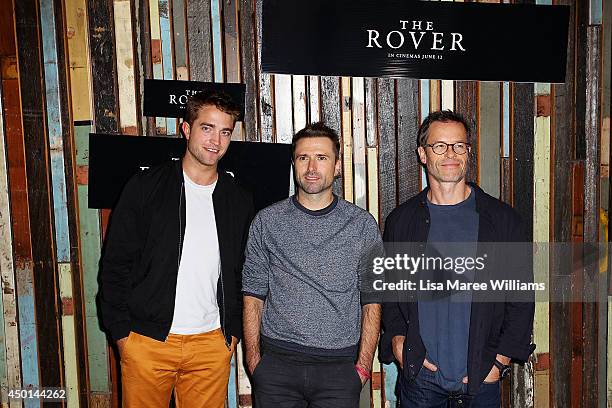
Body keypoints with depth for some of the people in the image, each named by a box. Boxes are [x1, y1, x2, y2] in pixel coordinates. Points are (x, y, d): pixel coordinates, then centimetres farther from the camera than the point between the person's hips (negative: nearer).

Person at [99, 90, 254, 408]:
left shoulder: (238, 200, 6)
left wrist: (234, 329, 6)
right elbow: (116, 264, -2)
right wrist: (121, 332, -5)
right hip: (147, 341, -2)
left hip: (212, 344, 2)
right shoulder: (145, 187, -3)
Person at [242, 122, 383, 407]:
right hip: (277, 364, 1)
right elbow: (253, 296, 4)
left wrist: (363, 365, -3)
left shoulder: (363, 224, 1)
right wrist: (253, 360, -1)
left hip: (339, 366, 0)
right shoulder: (267, 221, 2)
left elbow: (371, 301, 2)